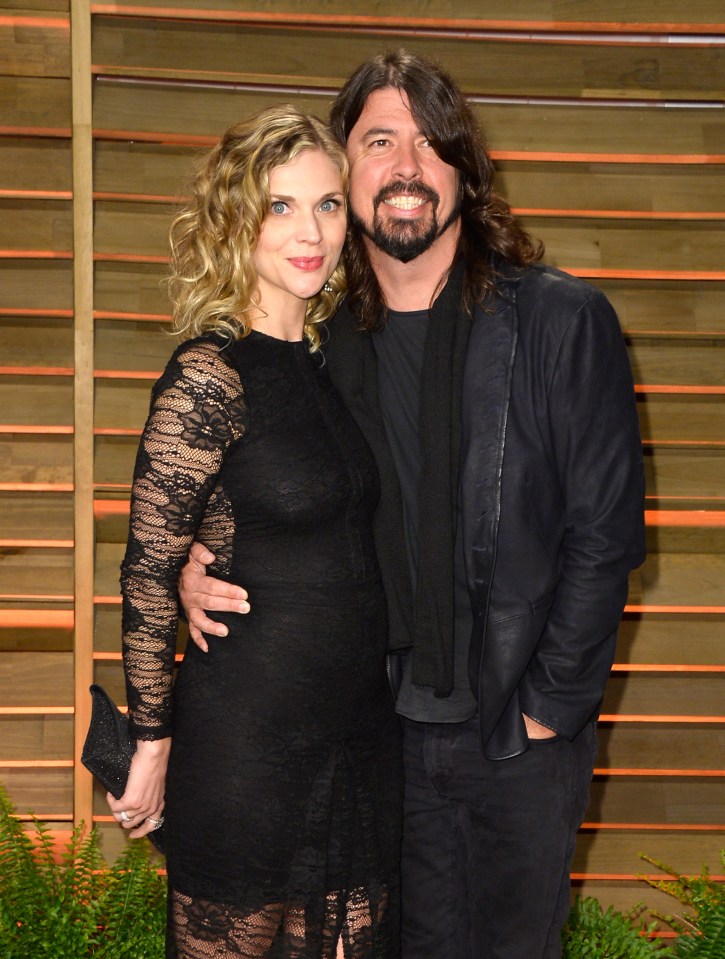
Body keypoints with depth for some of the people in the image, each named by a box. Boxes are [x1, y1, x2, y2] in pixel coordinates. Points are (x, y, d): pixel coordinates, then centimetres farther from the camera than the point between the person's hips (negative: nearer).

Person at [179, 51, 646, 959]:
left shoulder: (562, 320, -8)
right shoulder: (325, 340, 3)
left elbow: (605, 532, -9)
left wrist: (547, 706, -10)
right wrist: (193, 562, -6)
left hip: (524, 734, -3)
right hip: (389, 725, 3)